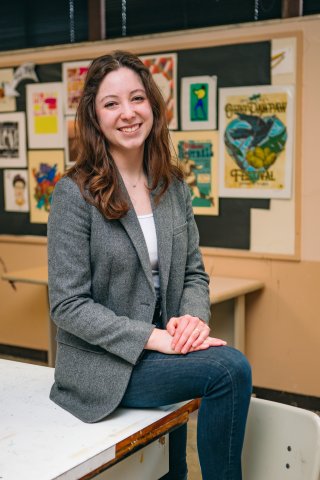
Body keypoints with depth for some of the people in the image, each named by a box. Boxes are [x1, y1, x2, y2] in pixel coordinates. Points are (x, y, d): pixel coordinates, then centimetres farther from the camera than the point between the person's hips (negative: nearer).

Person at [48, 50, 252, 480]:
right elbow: (68, 305, -14)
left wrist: (194, 317, -12)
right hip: (102, 365, -6)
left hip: (162, 351, 6)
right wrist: (154, 337, -22)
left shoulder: (173, 187, 6)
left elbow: (194, 272, 10)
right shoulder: (75, 194, -12)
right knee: (231, 368, -21)